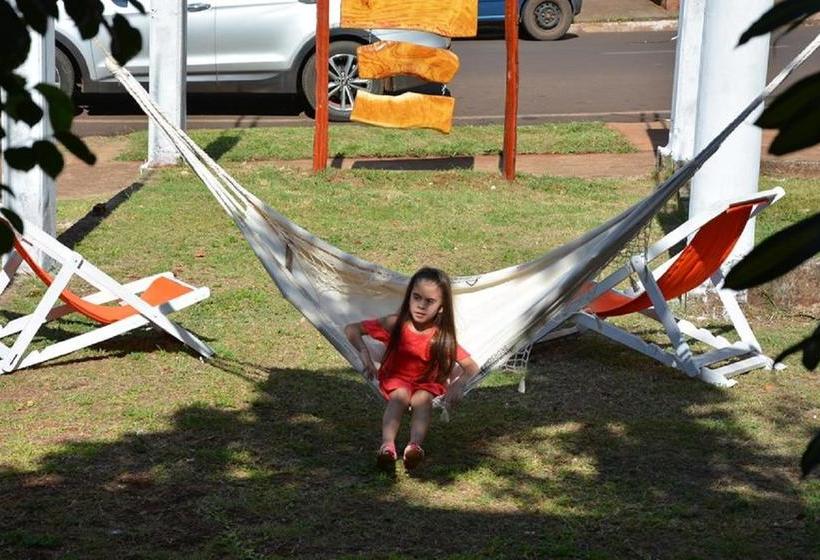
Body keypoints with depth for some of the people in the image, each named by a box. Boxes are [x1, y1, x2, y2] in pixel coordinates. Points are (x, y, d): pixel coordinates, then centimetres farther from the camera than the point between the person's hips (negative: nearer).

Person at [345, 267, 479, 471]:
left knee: (423, 399, -33)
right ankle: (387, 445, -54)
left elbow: (471, 367, -11)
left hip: (427, 383, 1)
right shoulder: (396, 324, -15)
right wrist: (364, 354, -27)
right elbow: (351, 330, -10)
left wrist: (459, 384, -32)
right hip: (396, 378, -1)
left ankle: (415, 446, -56)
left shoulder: (442, 337, -14)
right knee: (400, 396, -34)